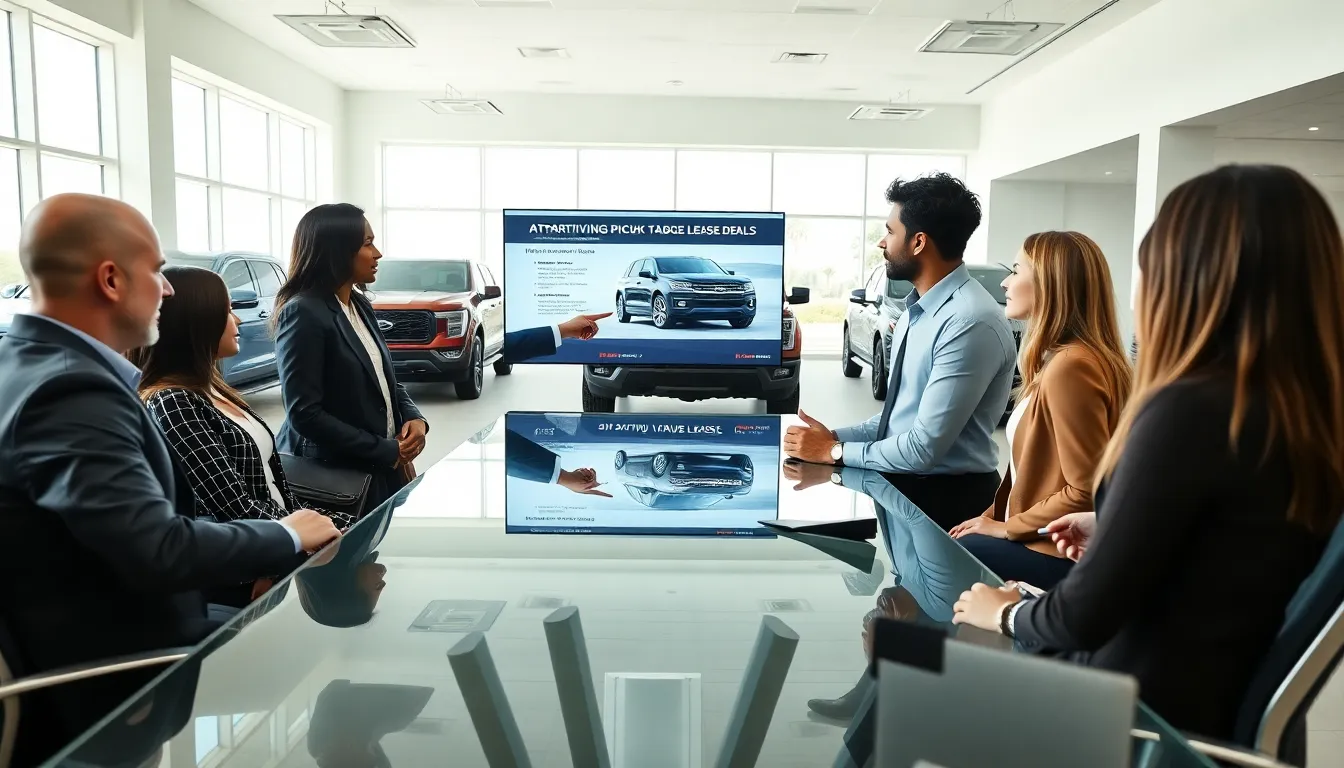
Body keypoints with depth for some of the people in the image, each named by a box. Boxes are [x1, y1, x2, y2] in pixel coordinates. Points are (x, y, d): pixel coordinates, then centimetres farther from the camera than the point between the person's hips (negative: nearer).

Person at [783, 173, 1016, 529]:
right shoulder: (918, 309, 8)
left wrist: (834, 451, -12)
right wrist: (835, 436, -1)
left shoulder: (970, 323, -23)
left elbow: (924, 448, -23)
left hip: (945, 498, -8)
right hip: (903, 481, 8)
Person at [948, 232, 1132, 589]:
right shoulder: (1060, 360, 11)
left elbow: (1086, 493, -23)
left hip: (1057, 557, -9)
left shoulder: (1070, 367, -22)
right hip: (1044, 541, 9)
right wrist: (993, 515, 6)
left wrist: (1006, 528, -12)